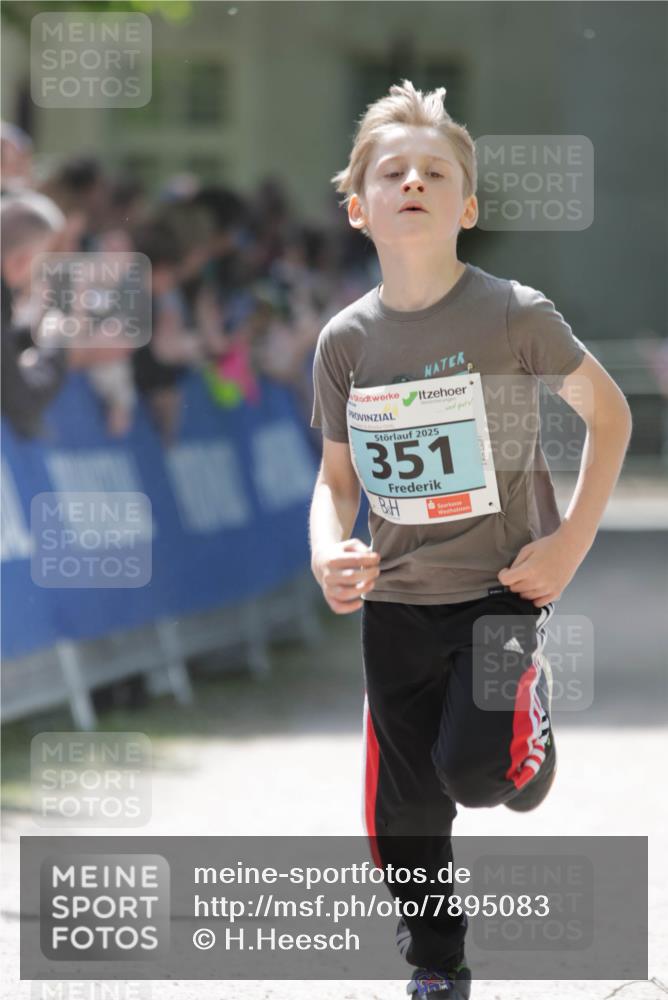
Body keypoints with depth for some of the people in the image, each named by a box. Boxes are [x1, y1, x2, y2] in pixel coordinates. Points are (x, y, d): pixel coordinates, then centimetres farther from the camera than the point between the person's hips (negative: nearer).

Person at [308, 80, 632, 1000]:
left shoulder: (516, 316, -14)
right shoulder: (346, 341, -3)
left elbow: (610, 412, -1)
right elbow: (338, 477, 7)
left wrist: (571, 543, -9)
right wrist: (328, 553, -15)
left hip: (503, 583, -3)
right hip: (397, 601, 4)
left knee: (477, 766, -22)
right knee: (405, 815, 8)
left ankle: (529, 702, 14)